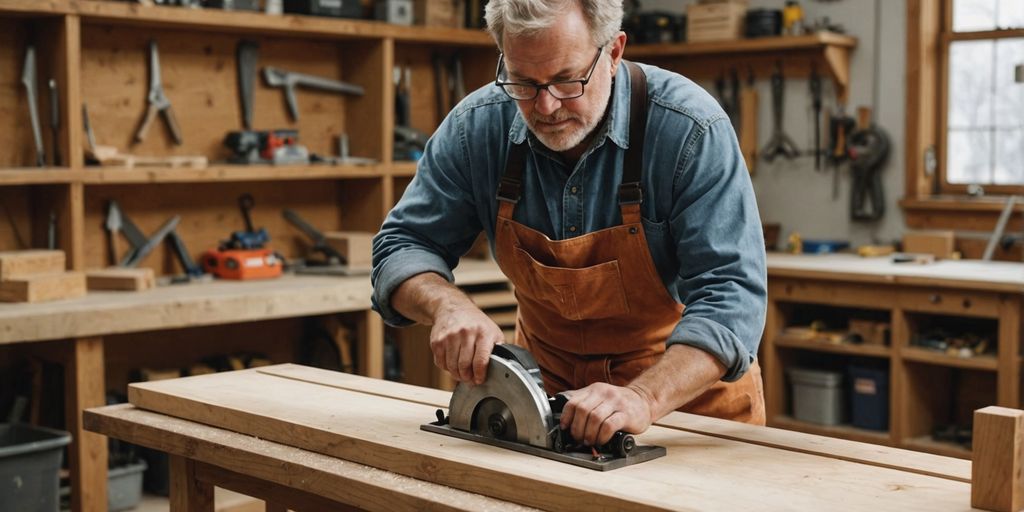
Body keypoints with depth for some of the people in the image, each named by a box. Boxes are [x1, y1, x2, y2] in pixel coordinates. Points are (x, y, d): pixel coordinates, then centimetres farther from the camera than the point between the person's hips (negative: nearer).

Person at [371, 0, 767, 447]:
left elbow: (729, 291, -25)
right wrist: (448, 305, -27)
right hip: (546, 378, 4)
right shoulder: (476, 127, -11)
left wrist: (644, 398, -41)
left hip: (689, 383, -4)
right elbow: (402, 246, -4)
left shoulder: (692, 130, -21)